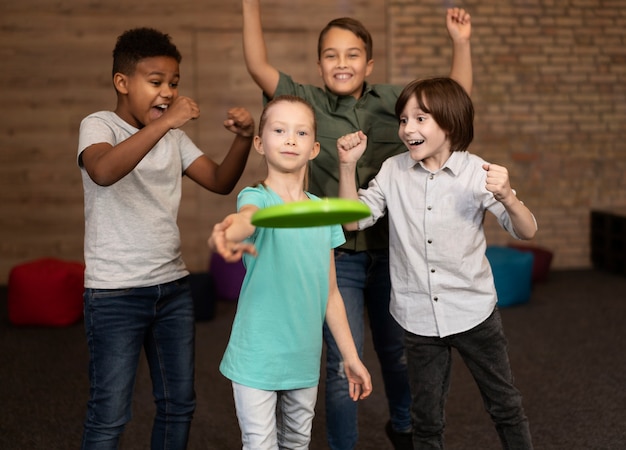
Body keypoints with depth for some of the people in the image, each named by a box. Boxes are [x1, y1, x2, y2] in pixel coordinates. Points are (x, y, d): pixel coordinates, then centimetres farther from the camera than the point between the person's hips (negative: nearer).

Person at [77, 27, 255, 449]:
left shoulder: (174, 136, 10)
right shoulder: (98, 125, -9)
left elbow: (220, 182, 7)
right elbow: (104, 171, -31)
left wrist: (244, 139, -9)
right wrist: (165, 122, -34)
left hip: (174, 285, 6)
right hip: (116, 292, -6)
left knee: (179, 404, 13)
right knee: (109, 414, -1)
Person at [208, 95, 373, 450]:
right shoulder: (257, 197, -10)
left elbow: (330, 292, 11)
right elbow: (248, 218, -37)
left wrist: (351, 358, 12)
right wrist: (228, 235, -61)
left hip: (305, 359, 5)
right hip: (257, 356, -5)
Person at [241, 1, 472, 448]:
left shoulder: (394, 100, 1)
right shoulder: (310, 104, -4)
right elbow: (259, 67, -12)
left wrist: (461, 43, -6)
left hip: (392, 250, 3)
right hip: (338, 257, -2)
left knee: (397, 351, 20)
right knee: (343, 365, 0)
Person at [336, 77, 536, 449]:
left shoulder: (477, 172, -11)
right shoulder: (393, 171, -3)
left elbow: (526, 231, -10)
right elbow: (354, 220, 1)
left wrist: (507, 198, -31)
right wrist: (348, 166, -10)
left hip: (474, 311, -2)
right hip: (419, 317, 2)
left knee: (505, 406, 15)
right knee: (427, 419, 15)